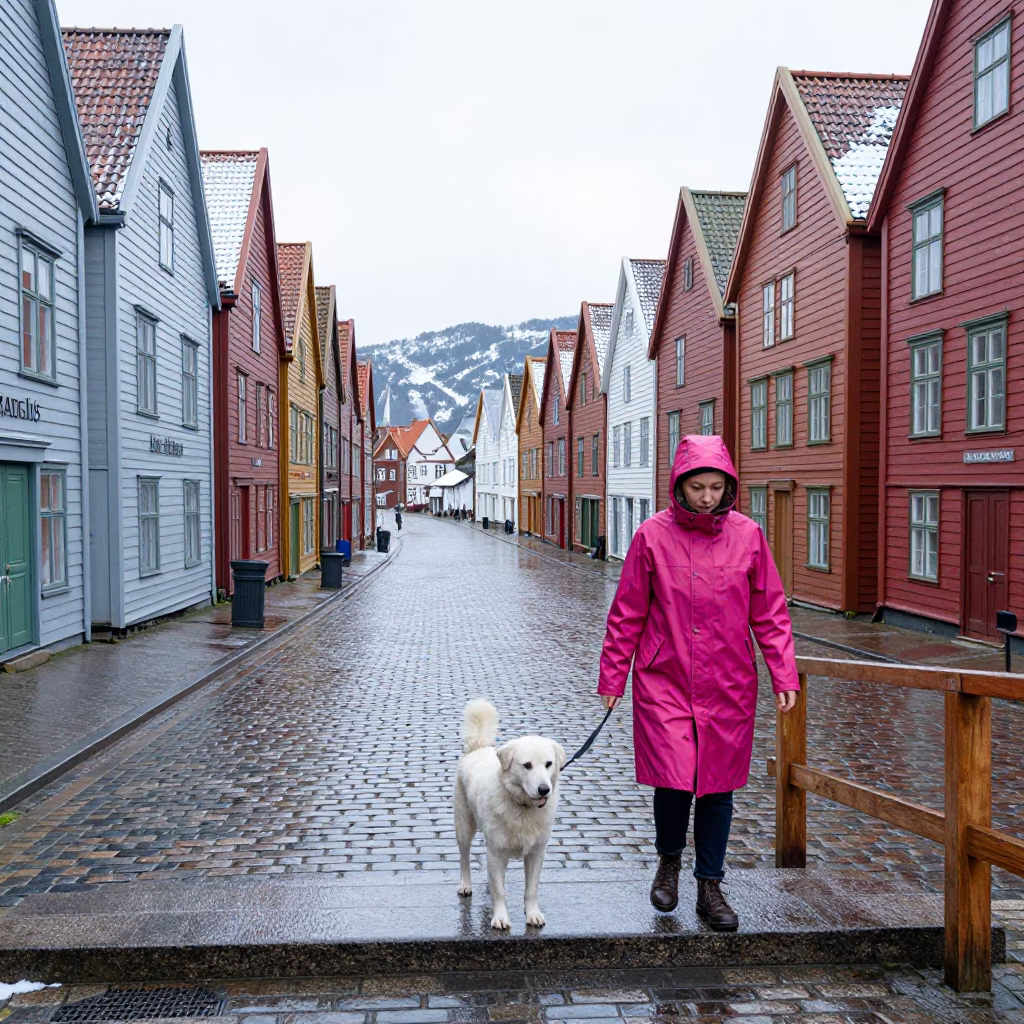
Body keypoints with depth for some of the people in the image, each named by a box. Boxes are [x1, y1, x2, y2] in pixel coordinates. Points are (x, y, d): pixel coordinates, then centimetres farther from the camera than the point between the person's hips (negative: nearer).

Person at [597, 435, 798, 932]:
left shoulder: (747, 535, 0)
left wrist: (784, 674, 0)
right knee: (674, 782, -7)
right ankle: (669, 858, 25)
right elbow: (627, 614, 1)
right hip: (664, 681, -2)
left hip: (728, 686, 2)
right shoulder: (653, 535, -5)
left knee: (718, 787, 9)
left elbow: (770, 612, 6)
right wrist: (612, 676, 3)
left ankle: (710, 887, 27)